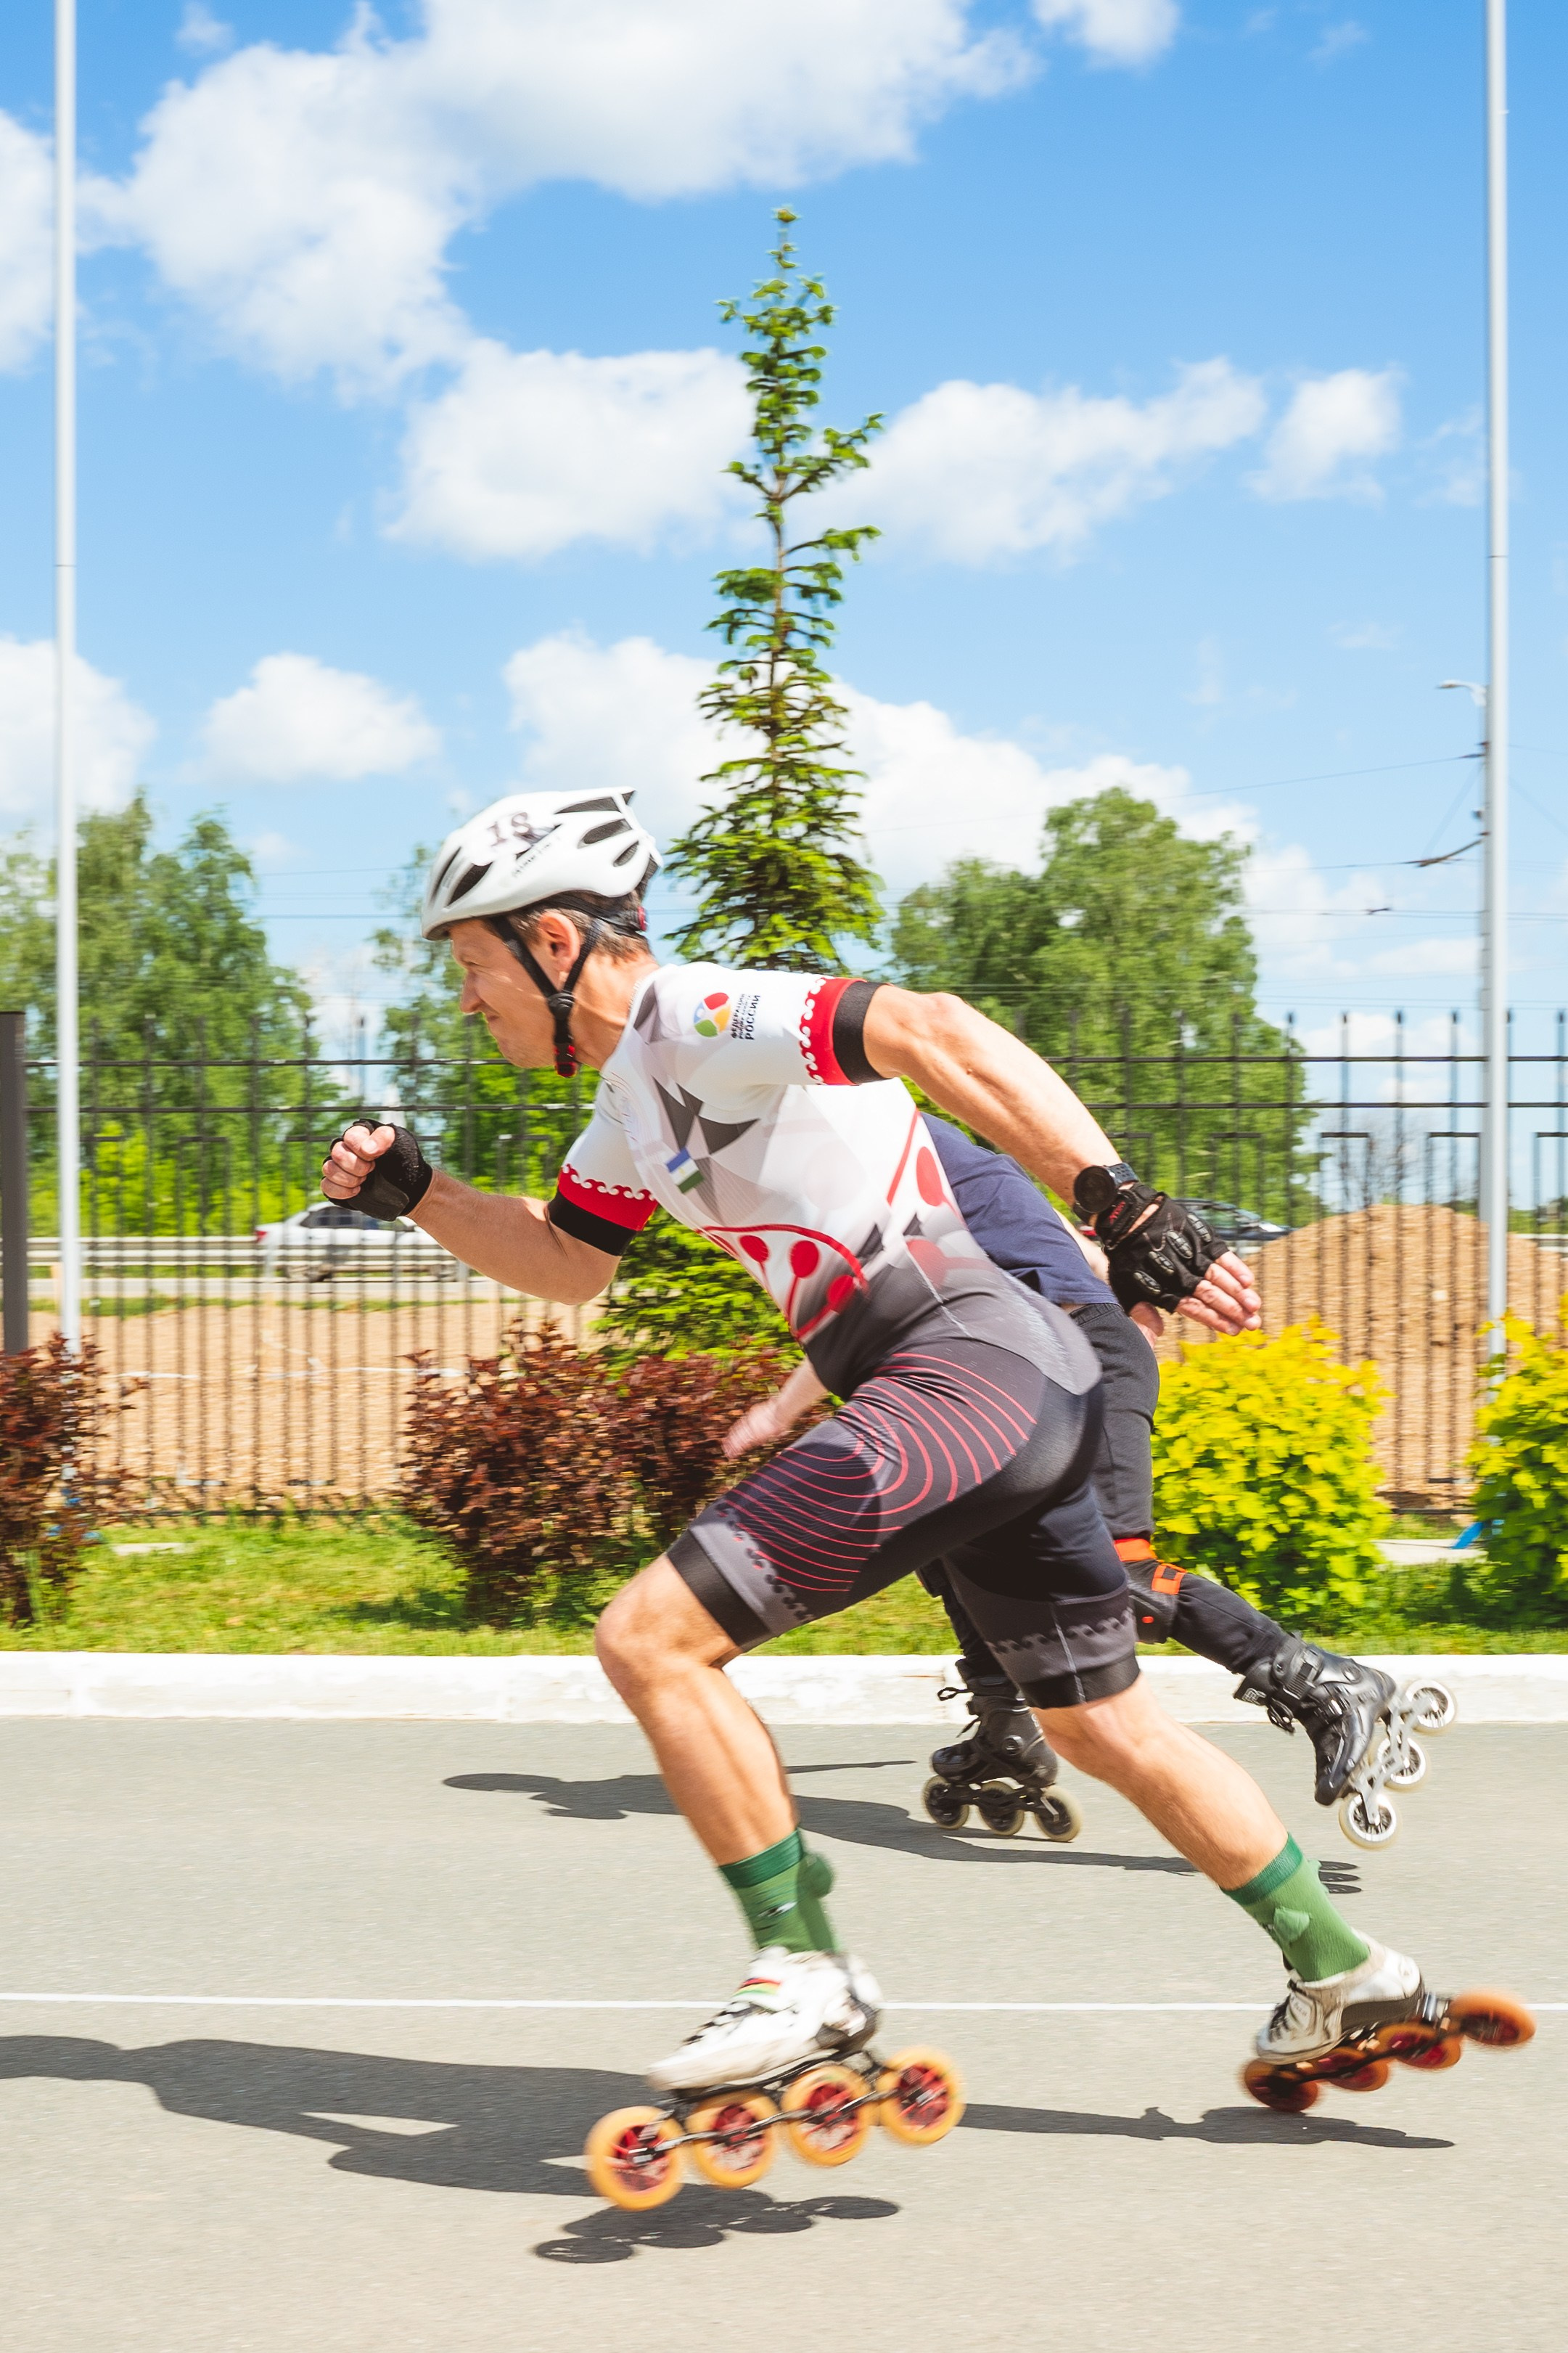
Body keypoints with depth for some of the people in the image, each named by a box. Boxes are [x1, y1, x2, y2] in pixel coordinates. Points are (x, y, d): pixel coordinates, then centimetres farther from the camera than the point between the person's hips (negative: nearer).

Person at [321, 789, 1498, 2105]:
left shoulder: (695, 1018, -10)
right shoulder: (635, 1099, 20)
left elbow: (936, 1033, -23)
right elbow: (566, 1265, 33)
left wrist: (1119, 1201, -31)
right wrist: (414, 1192, 18)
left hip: (961, 1371, -11)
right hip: (1033, 1394, 11)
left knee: (651, 1640, -11)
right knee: (1103, 1726, 22)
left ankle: (808, 1977, -2)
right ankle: (1345, 1974, 33)